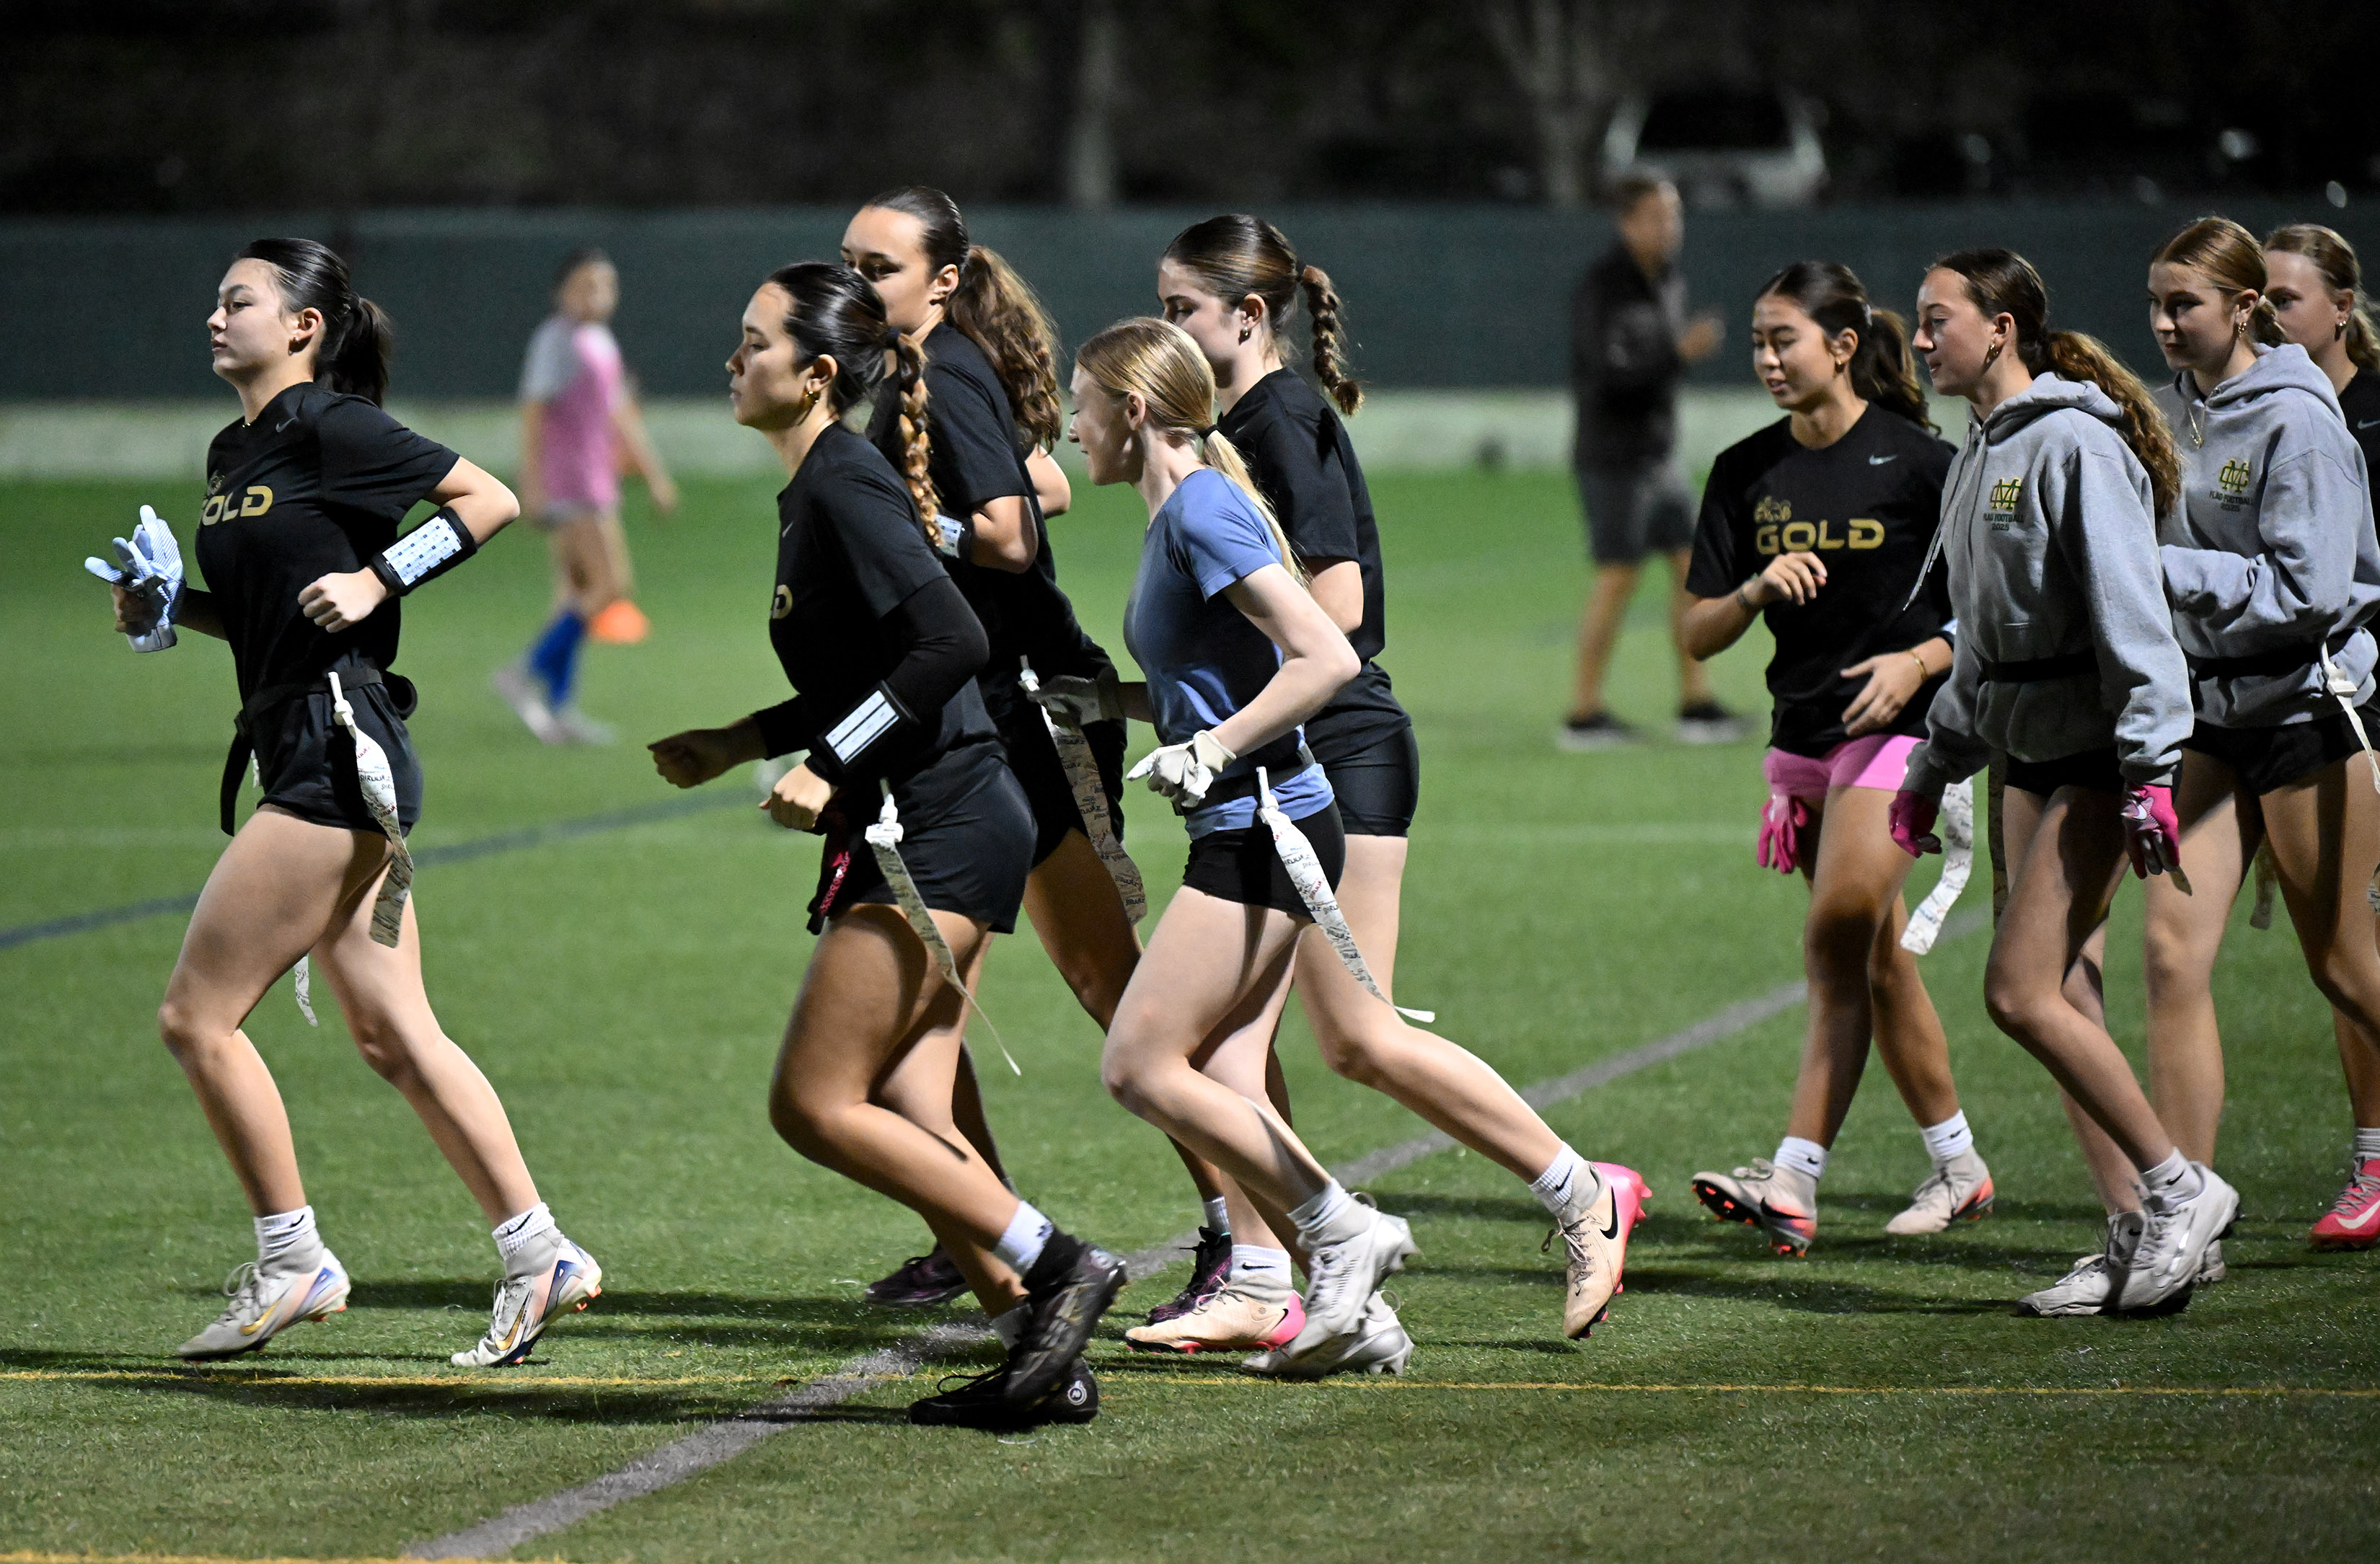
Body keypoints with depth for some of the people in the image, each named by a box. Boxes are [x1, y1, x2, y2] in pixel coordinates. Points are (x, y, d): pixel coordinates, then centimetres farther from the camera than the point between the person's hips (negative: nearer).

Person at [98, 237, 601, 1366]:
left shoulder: (332, 429, -10)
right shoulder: (231, 454, 16)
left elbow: (491, 500, -11)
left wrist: (376, 580, -17)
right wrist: (169, 609, 9)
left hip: (337, 753, -10)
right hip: (295, 753, 10)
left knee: (197, 1015, -6)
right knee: (392, 1035, 8)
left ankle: (291, 1263, 3)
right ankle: (539, 1256, 10)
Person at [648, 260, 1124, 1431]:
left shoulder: (846, 487, -13)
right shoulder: (814, 491, 17)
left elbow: (952, 641, -24)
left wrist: (830, 766, -21)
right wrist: (737, 746, 21)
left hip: (935, 830, -10)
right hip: (916, 829, 10)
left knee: (815, 1105, -10)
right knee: (902, 1117, 7)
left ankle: (1053, 1266, -7)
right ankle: (1044, 1357, 6)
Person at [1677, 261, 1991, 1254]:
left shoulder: (1918, 461, -7)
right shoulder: (1746, 473, 7)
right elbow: (1699, 634, 5)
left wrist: (1919, 661, -17)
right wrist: (1756, 589, -14)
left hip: (1897, 723, -6)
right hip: (1801, 732, 6)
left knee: (1838, 941, -15)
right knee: (1875, 958, 12)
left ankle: (1794, 1181, -19)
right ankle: (1958, 1167, 24)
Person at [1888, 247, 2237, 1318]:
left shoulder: (2073, 446, -14)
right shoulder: (1979, 455, 15)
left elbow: (2129, 616, -19)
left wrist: (2149, 771, -23)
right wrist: (1933, 768, 24)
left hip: (2096, 755, -9)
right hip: (2028, 754, 9)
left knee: (2020, 991, -14)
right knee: (2042, 996, 6)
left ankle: (2179, 1188, -3)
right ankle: (2142, 1233, 11)